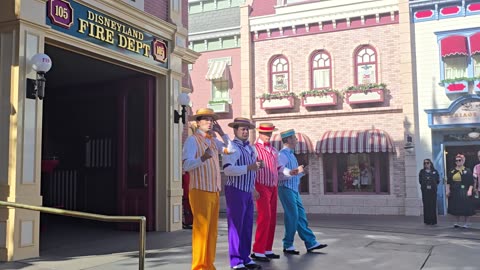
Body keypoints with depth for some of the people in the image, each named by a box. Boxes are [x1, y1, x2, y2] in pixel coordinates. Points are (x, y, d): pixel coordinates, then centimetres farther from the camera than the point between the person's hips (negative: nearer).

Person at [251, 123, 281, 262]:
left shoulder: (274, 151, 15)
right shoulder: (255, 149, -7)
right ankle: (258, 251, -8)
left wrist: (277, 186, 15)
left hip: (273, 188, 7)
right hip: (262, 187, -7)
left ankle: (267, 249, 16)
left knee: (272, 219, 8)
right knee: (264, 217, -13)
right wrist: (253, 189, -18)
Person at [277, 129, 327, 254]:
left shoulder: (290, 154, 19)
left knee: (301, 216, 9)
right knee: (292, 216, -6)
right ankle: (288, 246, 4)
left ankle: (311, 243, 13)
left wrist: (302, 171, 8)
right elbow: (280, 170, -25)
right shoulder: (283, 154, -11)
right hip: (286, 189, -9)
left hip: (294, 189, 9)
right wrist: (293, 172, -35)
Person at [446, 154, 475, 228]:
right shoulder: (451, 171, 10)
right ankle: (457, 222, 19)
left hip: (464, 192, -4)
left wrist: (470, 190, -16)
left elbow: (471, 182, -6)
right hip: (454, 192, 4)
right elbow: (448, 182, 11)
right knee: (455, 207, 7)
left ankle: (466, 223, 11)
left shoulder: (467, 171, -1)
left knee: (466, 208, -1)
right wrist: (448, 190, 4)